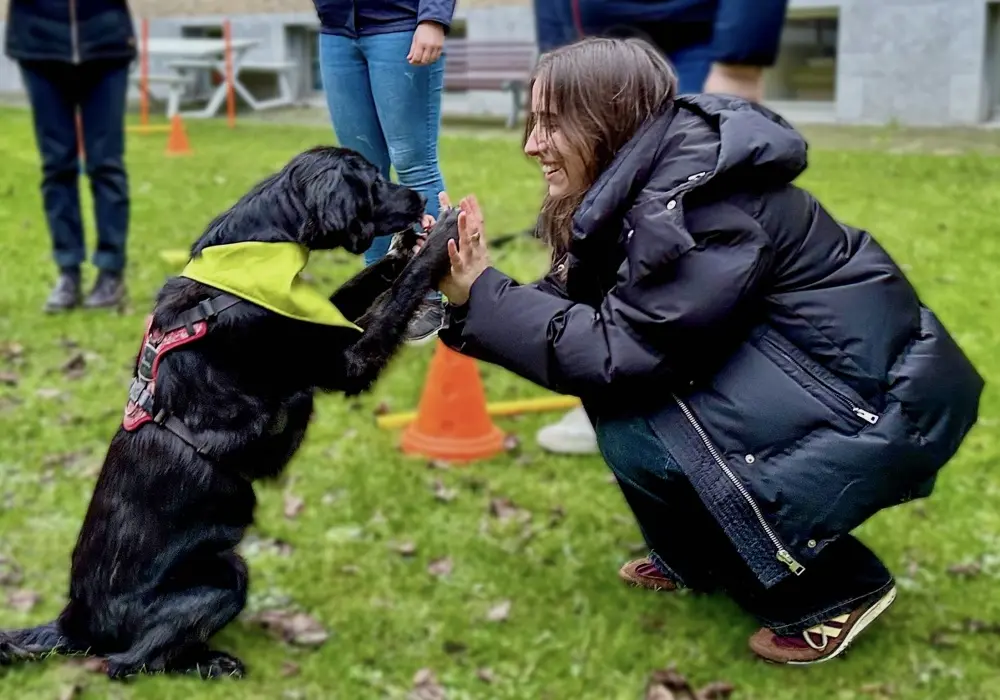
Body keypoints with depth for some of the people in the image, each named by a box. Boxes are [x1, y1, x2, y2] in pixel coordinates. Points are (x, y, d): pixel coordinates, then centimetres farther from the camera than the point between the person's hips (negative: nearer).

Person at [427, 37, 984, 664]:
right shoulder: (640, 184, 4)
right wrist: (470, 290, -9)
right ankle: (699, 558, 19)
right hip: (804, 379, 10)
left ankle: (833, 590, -4)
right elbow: (574, 313, 4)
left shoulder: (694, 200, -24)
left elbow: (615, 350, -25)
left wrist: (483, 293, -19)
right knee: (614, 389, 2)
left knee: (639, 430, -21)